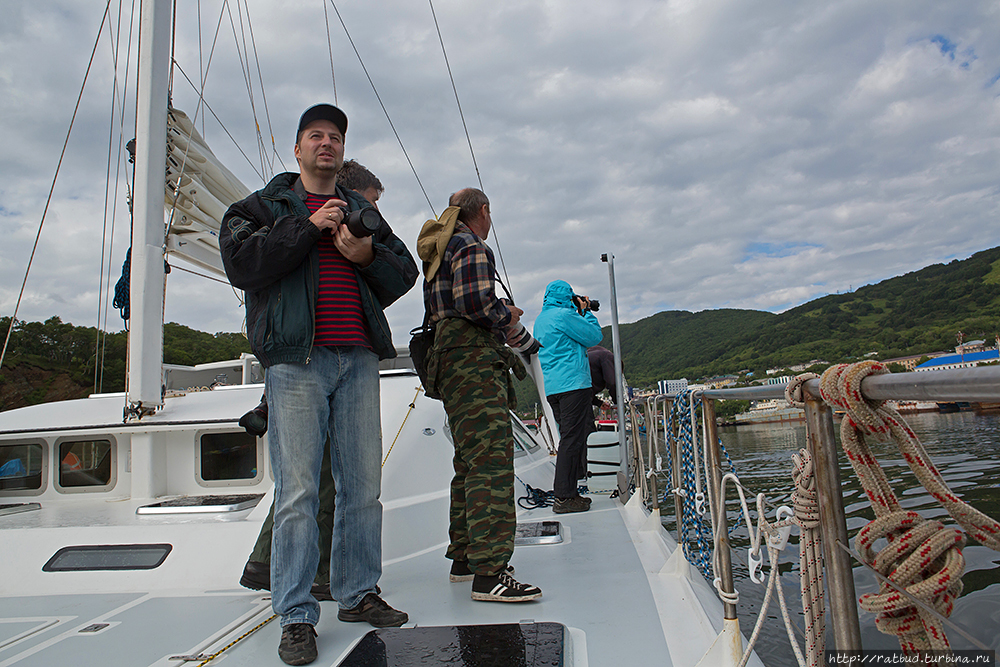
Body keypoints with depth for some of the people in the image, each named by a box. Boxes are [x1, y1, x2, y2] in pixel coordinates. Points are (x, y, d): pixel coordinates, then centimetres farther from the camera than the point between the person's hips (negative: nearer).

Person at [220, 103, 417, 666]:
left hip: (359, 359, 4)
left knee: (363, 486, 7)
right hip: (296, 361, -3)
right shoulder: (265, 206, 13)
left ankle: (358, 594, 22)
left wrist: (368, 255, -4)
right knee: (298, 491, -5)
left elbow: (405, 273, 15)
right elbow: (241, 262, -6)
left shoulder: (364, 213, 22)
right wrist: (309, 226, -9)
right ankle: (296, 617, 7)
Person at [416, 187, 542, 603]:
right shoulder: (472, 247, -5)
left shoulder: (440, 252, 25)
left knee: (470, 463, 14)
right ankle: (489, 573, -18)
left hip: (452, 362, 11)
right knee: (491, 461, -15)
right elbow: (473, 300, -21)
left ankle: (463, 558, 21)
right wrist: (509, 324, -5)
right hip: (474, 361, -11)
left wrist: (500, 316, 22)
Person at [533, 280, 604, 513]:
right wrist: (586, 311, 8)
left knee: (569, 439, 14)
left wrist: (580, 313, 24)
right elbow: (594, 336, -5)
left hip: (552, 387, 9)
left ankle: (567, 493, 17)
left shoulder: (540, 319, 20)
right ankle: (564, 497, -8)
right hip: (573, 384, -9)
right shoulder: (564, 315, -9)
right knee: (572, 440, -8)